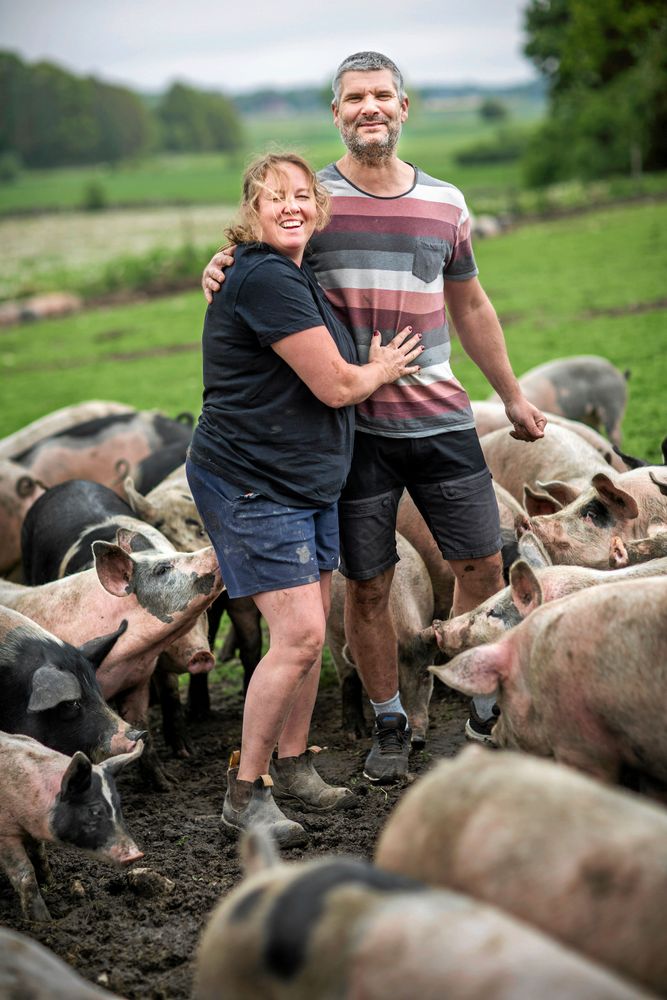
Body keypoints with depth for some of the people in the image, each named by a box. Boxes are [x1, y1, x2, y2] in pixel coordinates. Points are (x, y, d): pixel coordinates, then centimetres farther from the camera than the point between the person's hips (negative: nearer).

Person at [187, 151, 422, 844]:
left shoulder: (296, 278, 13)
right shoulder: (264, 280, -20)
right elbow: (335, 386, -19)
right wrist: (383, 369, 1)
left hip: (306, 482, 10)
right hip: (250, 484, -10)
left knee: (312, 632, 13)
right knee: (299, 635, -14)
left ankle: (292, 765, 28)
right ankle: (245, 793, -2)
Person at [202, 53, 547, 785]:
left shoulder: (445, 203, 9)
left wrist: (511, 395, 24)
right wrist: (219, 274, -22)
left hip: (440, 418, 3)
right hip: (353, 426, -3)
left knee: (482, 565, 7)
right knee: (366, 586, 4)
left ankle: (487, 707, 26)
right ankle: (389, 724, 22)